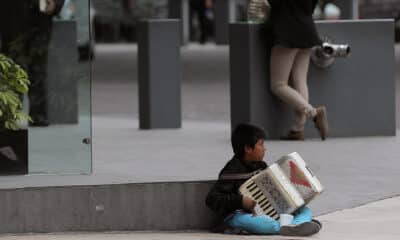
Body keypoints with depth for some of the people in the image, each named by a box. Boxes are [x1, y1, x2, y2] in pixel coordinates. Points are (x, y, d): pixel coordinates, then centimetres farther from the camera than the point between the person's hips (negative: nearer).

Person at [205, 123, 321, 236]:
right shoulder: (233, 171, -10)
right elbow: (212, 199, -16)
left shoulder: (261, 166, 13)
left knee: (305, 210, -5)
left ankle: (294, 225, -38)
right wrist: (240, 201, -25)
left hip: (267, 213, 8)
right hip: (240, 215, -7)